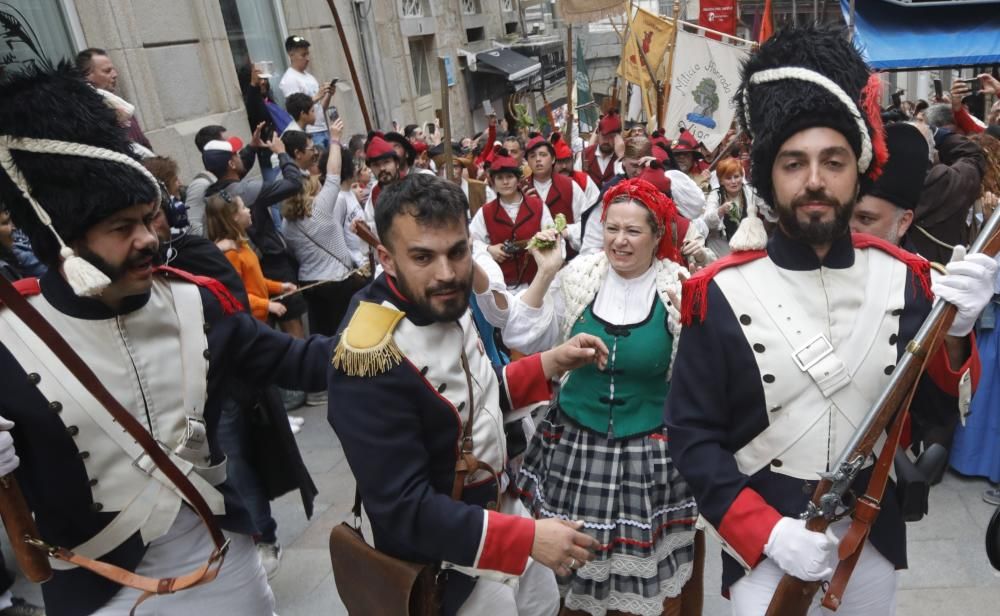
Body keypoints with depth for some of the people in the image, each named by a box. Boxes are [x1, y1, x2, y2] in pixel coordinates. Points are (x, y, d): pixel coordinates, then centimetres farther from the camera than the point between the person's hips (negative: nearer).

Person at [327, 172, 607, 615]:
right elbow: (403, 510, -29)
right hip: (446, 559, -7)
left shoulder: (445, 302, -8)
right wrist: (526, 536, -29)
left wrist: (550, 364, -5)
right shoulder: (371, 360, -32)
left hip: (499, 507, 8)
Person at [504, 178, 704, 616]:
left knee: (643, 562, 12)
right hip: (575, 443, 2)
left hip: (650, 452, -1)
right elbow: (520, 340, -4)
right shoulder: (578, 276, -4)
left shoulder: (681, 288, -7)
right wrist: (545, 275, -12)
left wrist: (690, 320, -23)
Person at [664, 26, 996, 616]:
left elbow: (934, 411, -1)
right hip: (764, 548, -4)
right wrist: (767, 530, -20)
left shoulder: (902, 276, -5)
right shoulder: (722, 293, -16)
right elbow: (693, 434, -13)